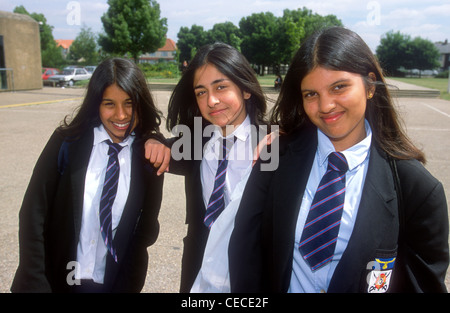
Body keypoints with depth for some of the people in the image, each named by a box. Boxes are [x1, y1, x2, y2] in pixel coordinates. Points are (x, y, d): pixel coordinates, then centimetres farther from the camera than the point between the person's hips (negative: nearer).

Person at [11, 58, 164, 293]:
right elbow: (33, 213, -11)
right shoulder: (67, 141, -11)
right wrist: (35, 285, -14)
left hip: (114, 283, 1)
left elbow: (147, 230, -1)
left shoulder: (149, 154, -7)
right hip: (55, 281, 0)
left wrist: (128, 285, -6)